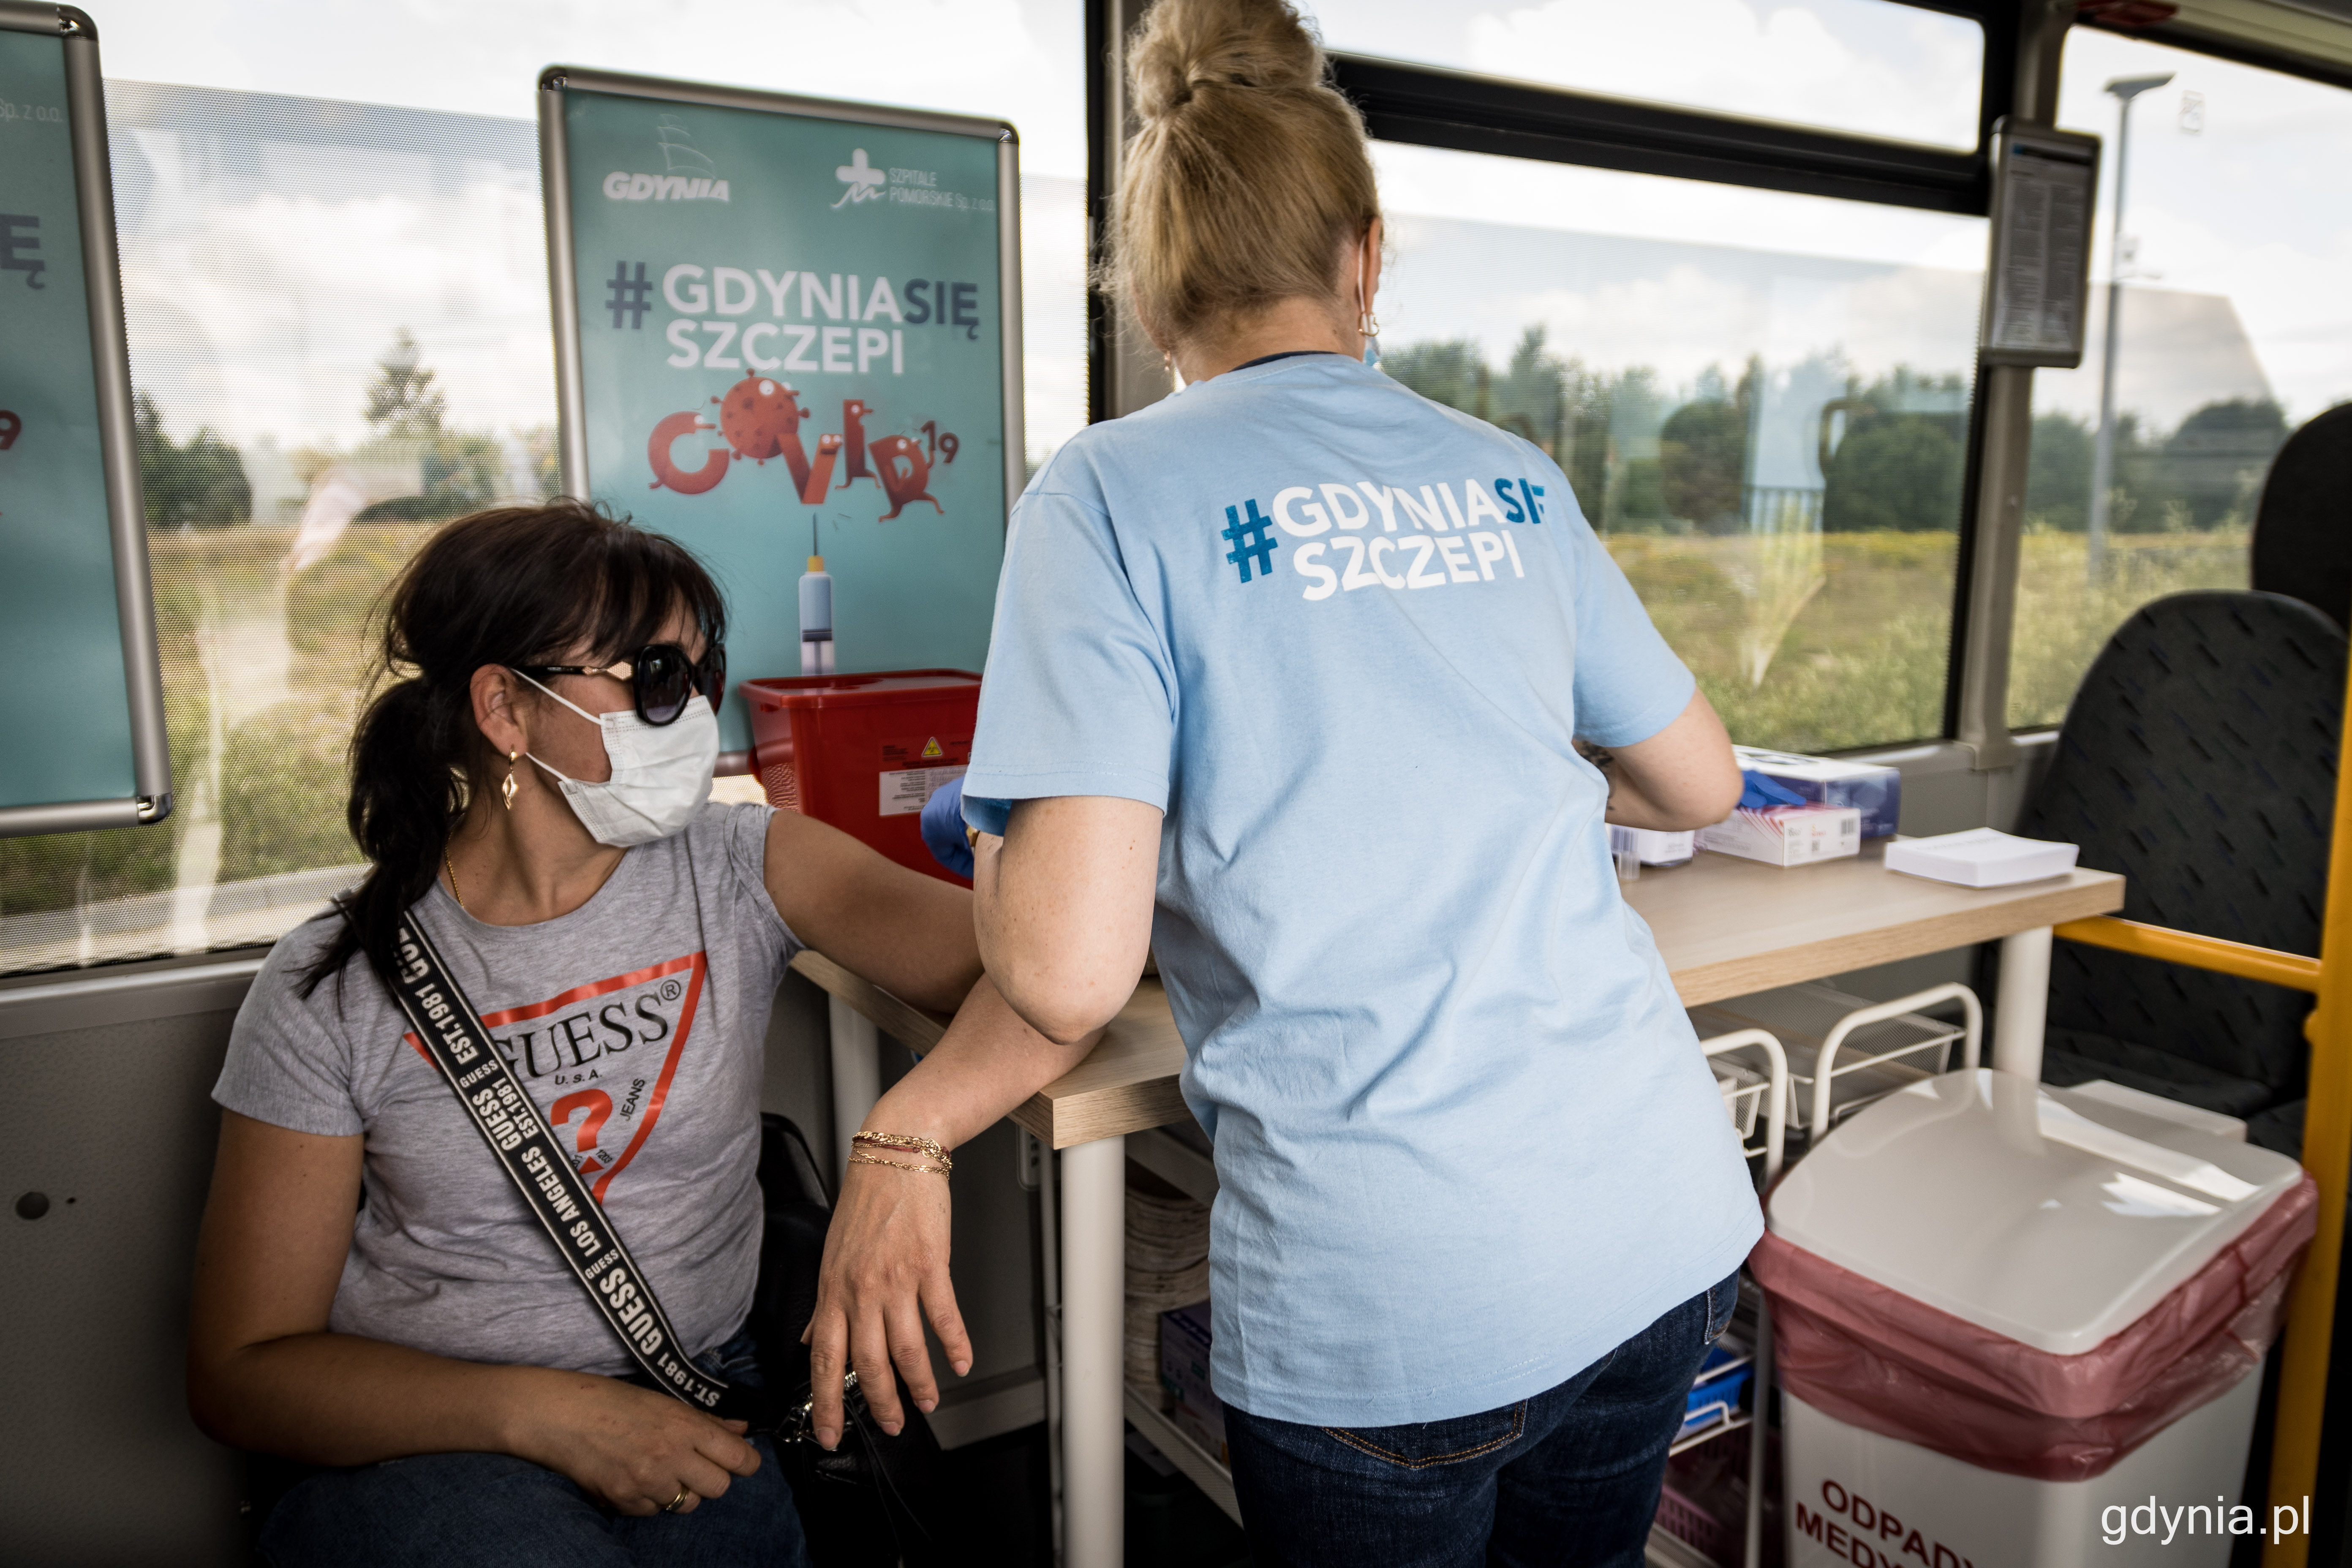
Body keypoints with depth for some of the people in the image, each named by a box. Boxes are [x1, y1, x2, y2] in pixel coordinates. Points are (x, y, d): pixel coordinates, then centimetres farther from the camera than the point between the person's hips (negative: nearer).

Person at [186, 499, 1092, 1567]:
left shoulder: (743, 873, -3)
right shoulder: (333, 990, -4)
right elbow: (241, 1369, -2)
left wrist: (906, 1140, -36)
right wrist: (538, 1411, -18)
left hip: (690, 1428, 2)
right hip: (423, 1439, -2)